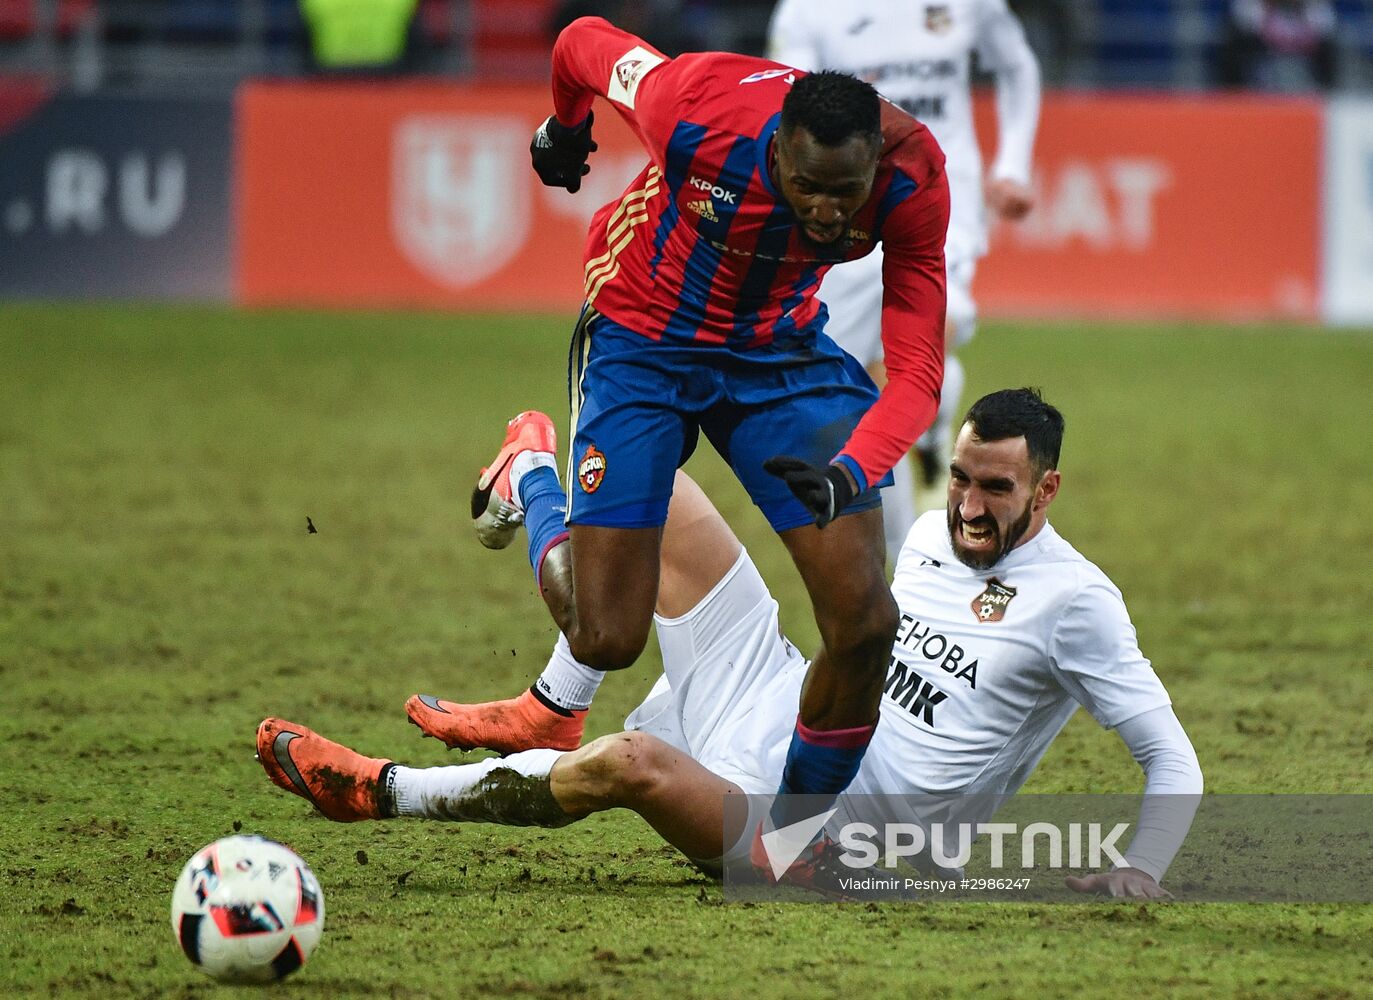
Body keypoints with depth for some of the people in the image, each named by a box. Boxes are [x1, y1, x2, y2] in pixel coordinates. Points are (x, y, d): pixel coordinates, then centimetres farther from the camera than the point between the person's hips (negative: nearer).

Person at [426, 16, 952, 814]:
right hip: (642, 342, -2)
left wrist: (851, 474, -42)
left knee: (865, 620, -12)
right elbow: (585, 43, -12)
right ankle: (532, 480, 30)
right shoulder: (700, 110, -34)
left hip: (783, 351, 2)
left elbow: (916, 372, -23)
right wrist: (565, 128, 11)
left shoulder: (913, 180, -27)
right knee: (608, 638, -4)